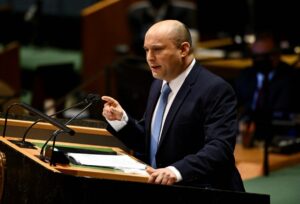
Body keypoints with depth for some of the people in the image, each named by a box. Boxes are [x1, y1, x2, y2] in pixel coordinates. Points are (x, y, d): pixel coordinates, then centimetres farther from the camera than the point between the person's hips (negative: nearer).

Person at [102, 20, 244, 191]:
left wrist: (176, 171, -38)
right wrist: (121, 119, 2)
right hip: (158, 188, 7)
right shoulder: (159, 84, 13)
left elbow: (219, 149, -24)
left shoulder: (216, 90, -13)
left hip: (202, 195, -7)